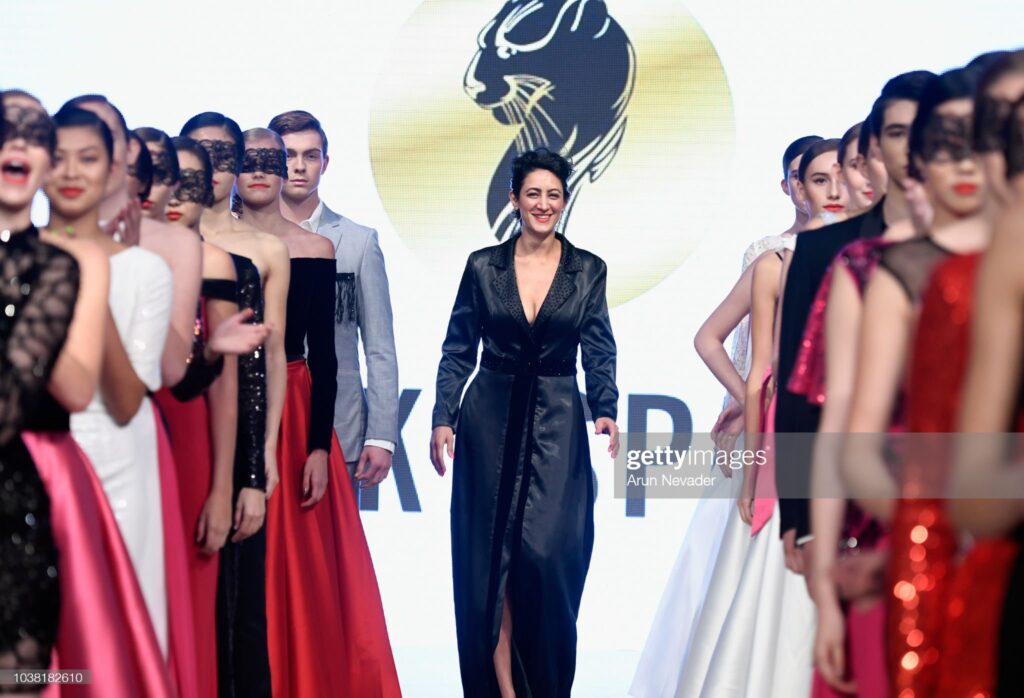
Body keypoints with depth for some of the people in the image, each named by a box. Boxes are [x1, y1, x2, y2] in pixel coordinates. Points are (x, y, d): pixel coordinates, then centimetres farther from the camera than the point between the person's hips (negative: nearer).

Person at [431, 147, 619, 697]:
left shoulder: (588, 270, 5)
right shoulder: (482, 266, 4)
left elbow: (599, 352, 3)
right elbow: (458, 350, 6)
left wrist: (606, 411, -13)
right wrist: (443, 418, -3)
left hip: (557, 425, -1)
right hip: (491, 422, 1)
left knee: (547, 552, -11)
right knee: (490, 559, -1)